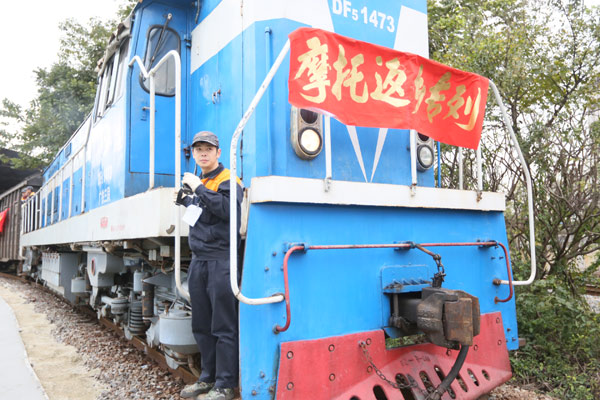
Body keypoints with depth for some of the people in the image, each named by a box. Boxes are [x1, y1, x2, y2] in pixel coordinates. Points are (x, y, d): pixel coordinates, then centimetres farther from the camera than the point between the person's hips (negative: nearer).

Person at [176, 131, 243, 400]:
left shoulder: (228, 180, -5)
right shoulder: (198, 183, 19)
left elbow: (227, 209, -22)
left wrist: (198, 188, -18)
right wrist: (184, 198, 12)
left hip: (220, 259, -8)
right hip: (198, 260, 8)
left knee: (223, 326, -3)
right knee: (201, 325, 14)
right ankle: (208, 377, 27)